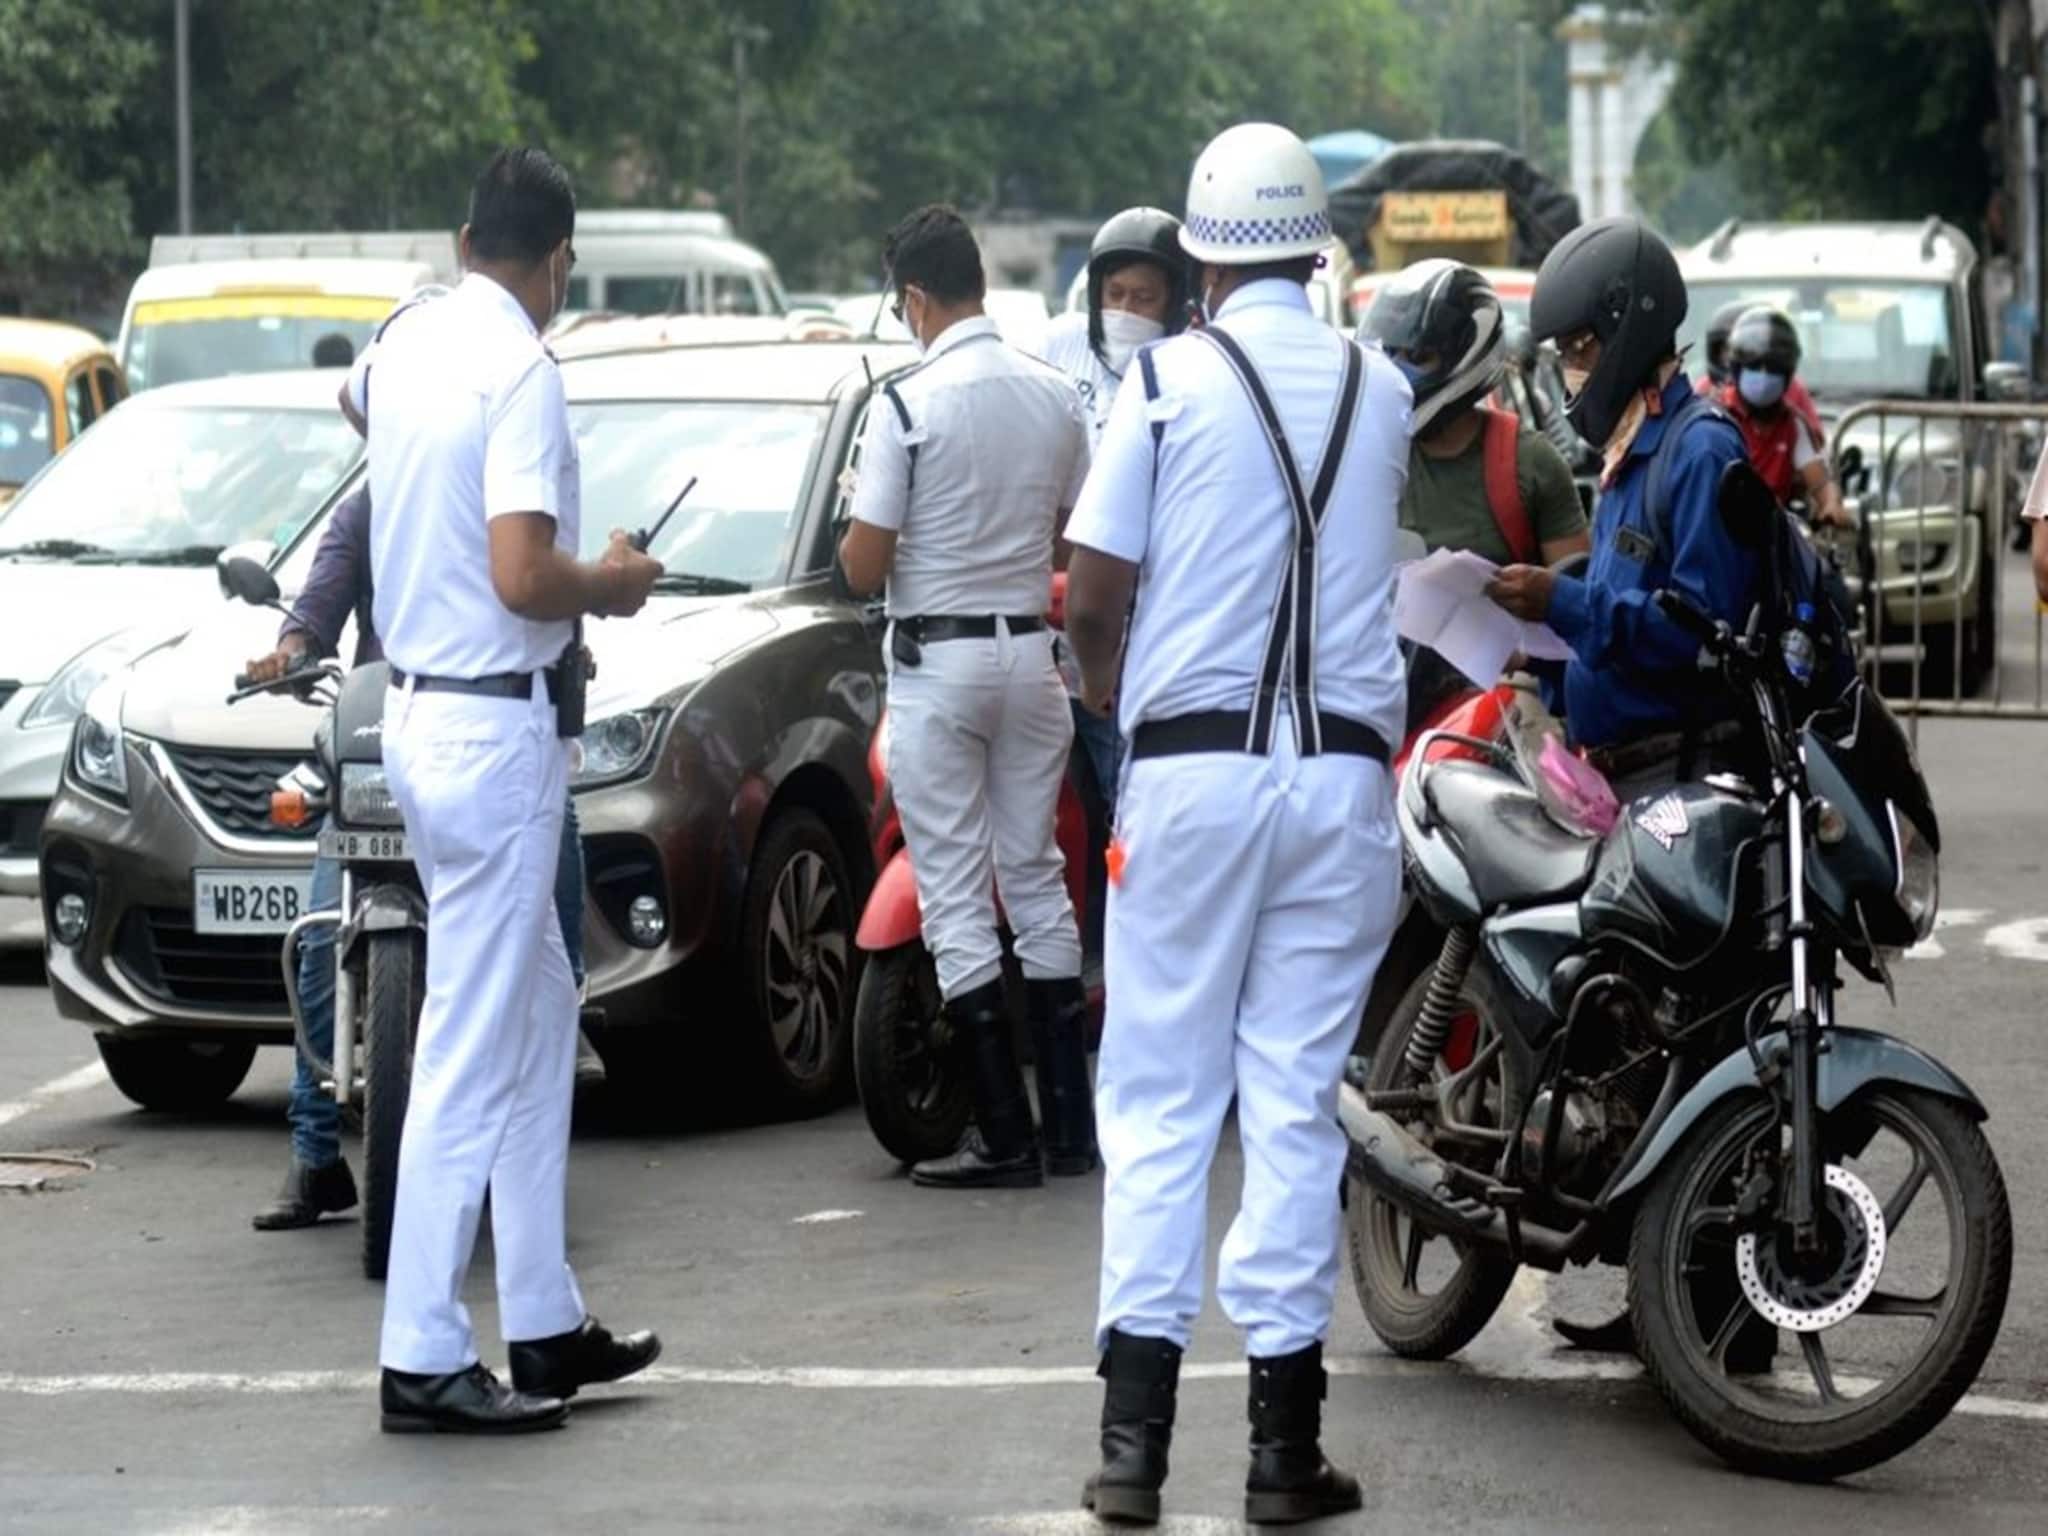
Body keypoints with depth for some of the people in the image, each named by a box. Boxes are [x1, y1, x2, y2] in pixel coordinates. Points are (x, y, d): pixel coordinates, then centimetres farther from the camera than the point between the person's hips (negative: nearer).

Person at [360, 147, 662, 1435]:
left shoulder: (403, 347, 7)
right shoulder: (523, 372, -18)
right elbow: (523, 577, -26)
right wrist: (614, 585, -5)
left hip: (421, 705, 9)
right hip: (499, 728, -9)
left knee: (540, 1014, 18)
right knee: (474, 1051, -6)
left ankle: (547, 1322, 22)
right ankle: (424, 1358, -5)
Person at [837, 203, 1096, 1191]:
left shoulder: (907, 406, -15)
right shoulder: (1056, 398, 2)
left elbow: (863, 568, -13)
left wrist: (861, 517, 8)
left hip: (937, 663, -5)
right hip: (1030, 653, 5)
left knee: (957, 899, -1)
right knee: (1036, 880, 13)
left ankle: (1004, 1136, -2)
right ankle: (1070, 1123, 14)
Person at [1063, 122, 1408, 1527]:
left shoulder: (1171, 382, -4)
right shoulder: (1383, 392, 6)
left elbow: (1095, 592, -4)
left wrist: (1102, 678, 17)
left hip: (1194, 765, -2)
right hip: (1343, 767, 2)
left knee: (1161, 1097, 2)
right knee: (1298, 1101, 4)